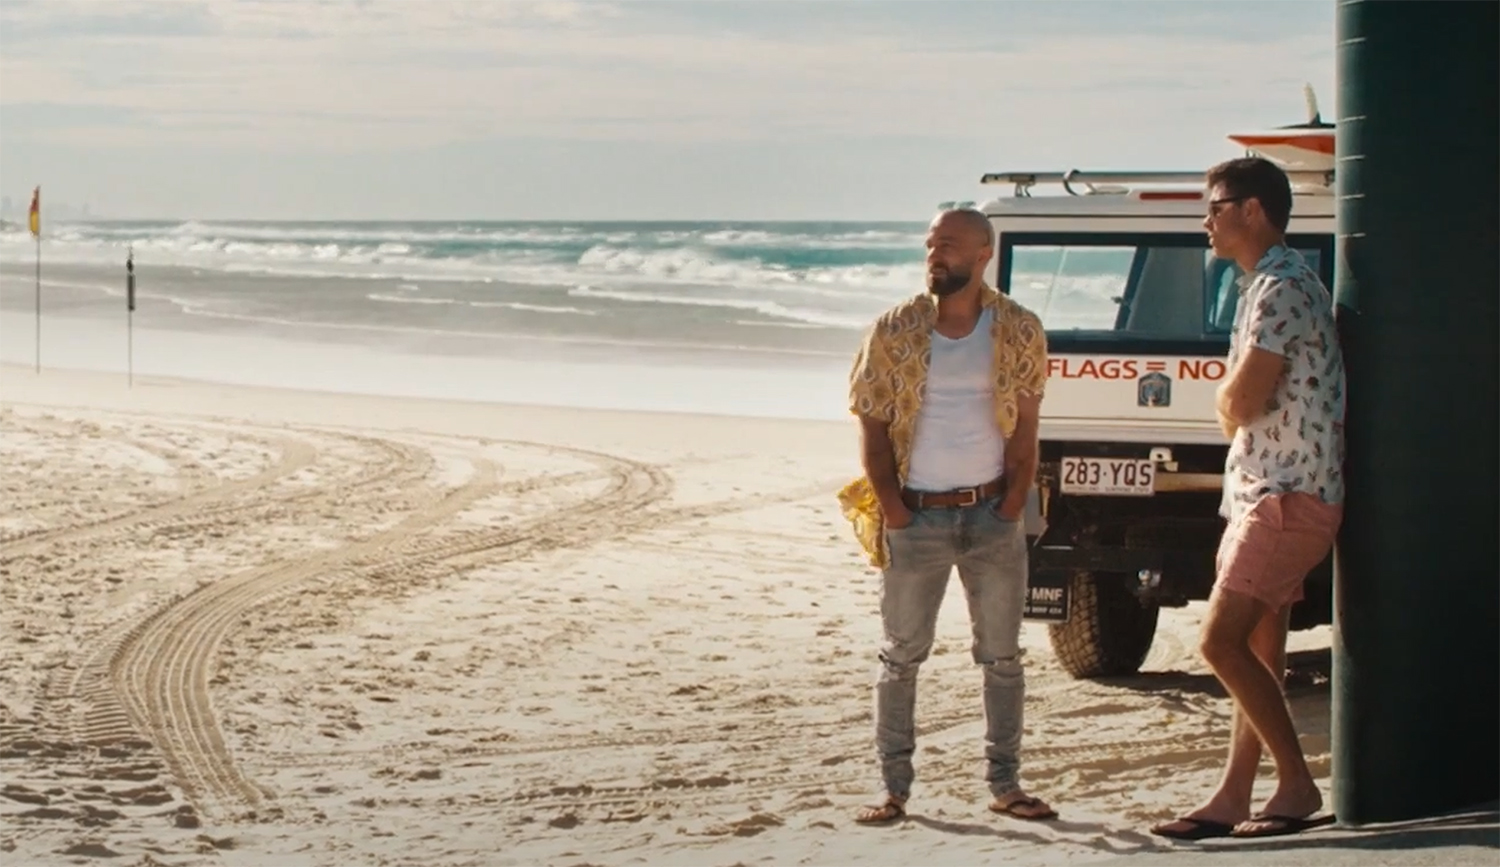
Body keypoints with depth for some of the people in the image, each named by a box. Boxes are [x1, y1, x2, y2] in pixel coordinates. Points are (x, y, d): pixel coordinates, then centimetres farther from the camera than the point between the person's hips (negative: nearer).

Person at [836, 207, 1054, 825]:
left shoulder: (1018, 331, 0)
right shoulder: (894, 331, -2)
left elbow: (1025, 430, 3)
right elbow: (872, 427, 0)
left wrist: (1010, 508, -5)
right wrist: (894, 513, -7)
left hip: (991, 513, 1)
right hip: (916, 515, -1)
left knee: (1002, 656, 5)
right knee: (901, 655, 1)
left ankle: (1005, 785, 14)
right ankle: (894, 789, 7)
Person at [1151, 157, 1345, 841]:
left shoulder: (1281, 288, -15)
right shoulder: (1268, 285, 19)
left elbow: (1239, 402, -20)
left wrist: (1228, 399, 0)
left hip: (1287, 498, -11)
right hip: (1263, 493, 11)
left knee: (1222, 642, -13)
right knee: (1257, 653, 10)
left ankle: (1297, 786, -8)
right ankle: (1232, 799, 13)